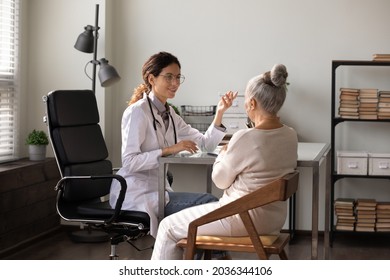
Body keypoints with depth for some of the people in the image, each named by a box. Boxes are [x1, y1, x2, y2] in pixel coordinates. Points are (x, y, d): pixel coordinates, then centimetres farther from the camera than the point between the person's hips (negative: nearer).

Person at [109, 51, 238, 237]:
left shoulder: (169, 114, 13)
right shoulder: (138, 111, -11)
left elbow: (206, 144, 7)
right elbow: (129, 162, -21)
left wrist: (219, 113, -6)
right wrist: (169, 150, -26)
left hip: (158, 190, 8)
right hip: (136, 195, -8)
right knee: (208, 203, -18)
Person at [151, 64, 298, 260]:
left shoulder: (245, 138, -24)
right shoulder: (291, 136, -2)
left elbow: (220, 180, -9)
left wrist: (224, 153, 8)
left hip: (244, 218, -8)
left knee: (169, 227, 9)